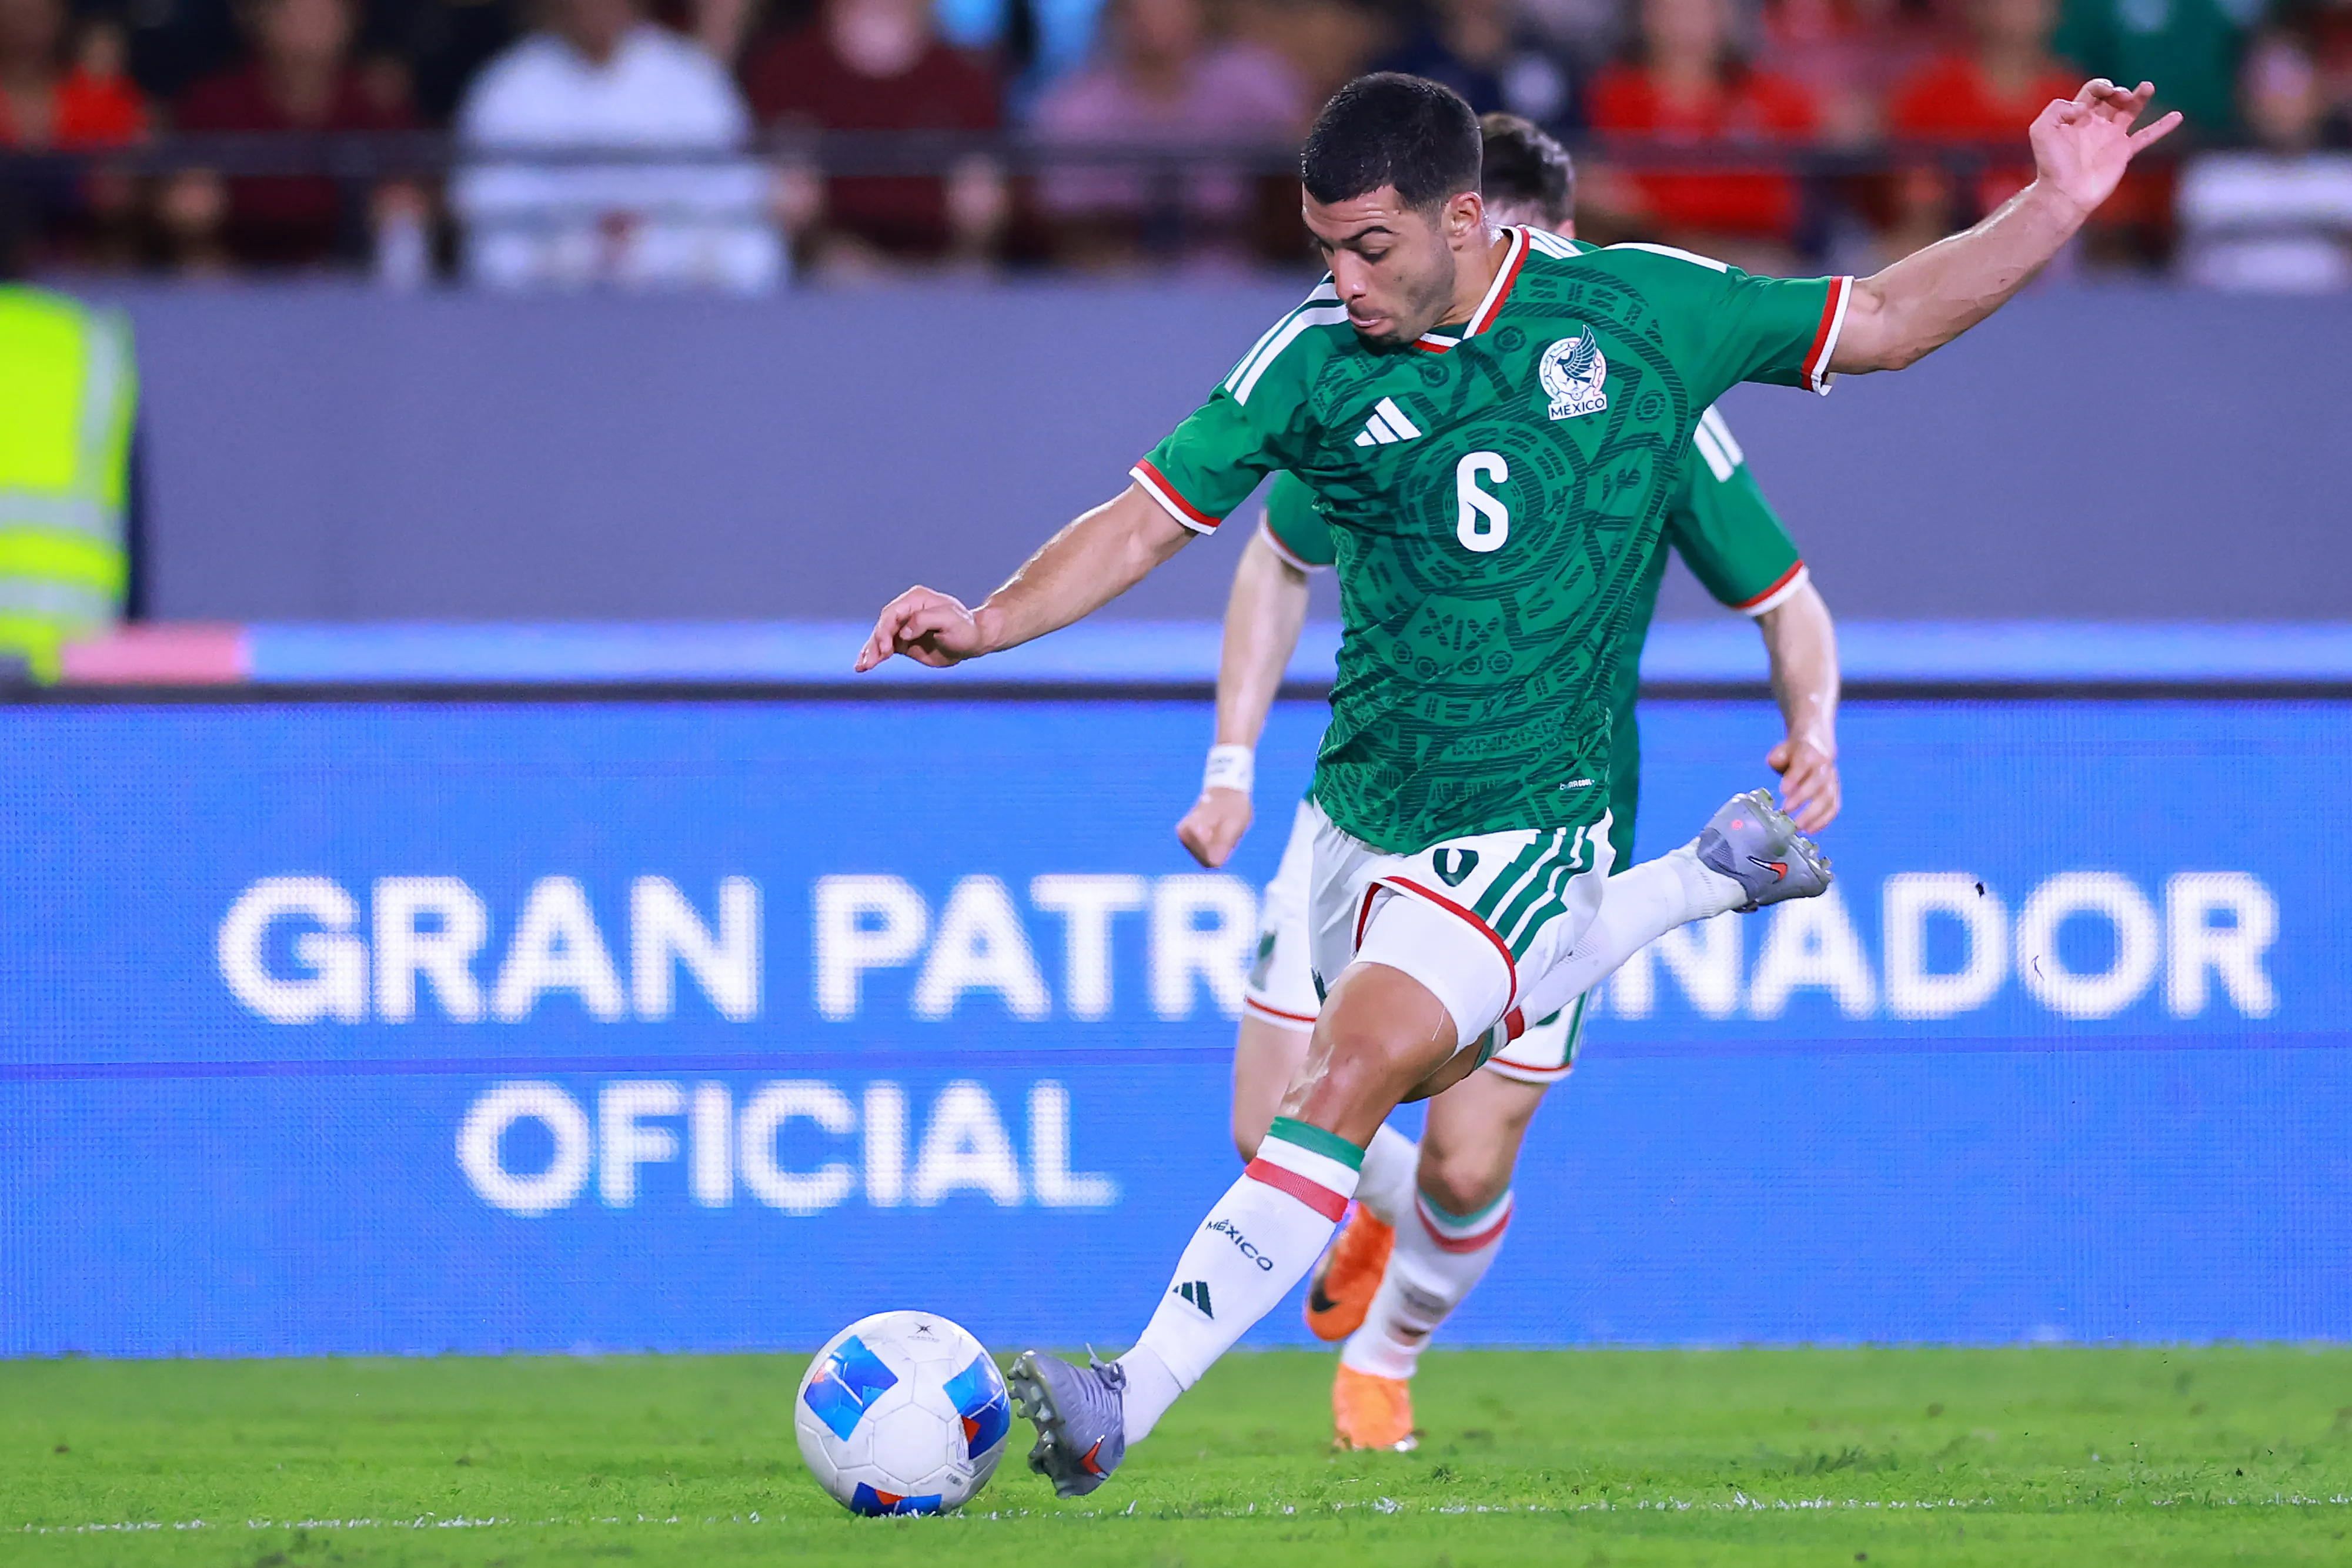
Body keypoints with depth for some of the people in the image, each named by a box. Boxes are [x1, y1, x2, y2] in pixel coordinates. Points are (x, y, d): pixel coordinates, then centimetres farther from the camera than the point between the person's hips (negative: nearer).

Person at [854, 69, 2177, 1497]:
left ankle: (1130, 1403, -25)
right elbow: (1147, 522, 0)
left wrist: (2056, 207, -3)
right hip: (1363, 806, 5)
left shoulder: (1639, 310, -6)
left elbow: (1878, 325, 6)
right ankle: (1719, 873, 41)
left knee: (1351, 1079, -22)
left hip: (1525, 827, -5)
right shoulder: (1318, 364, -4)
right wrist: (990, 622, -16)